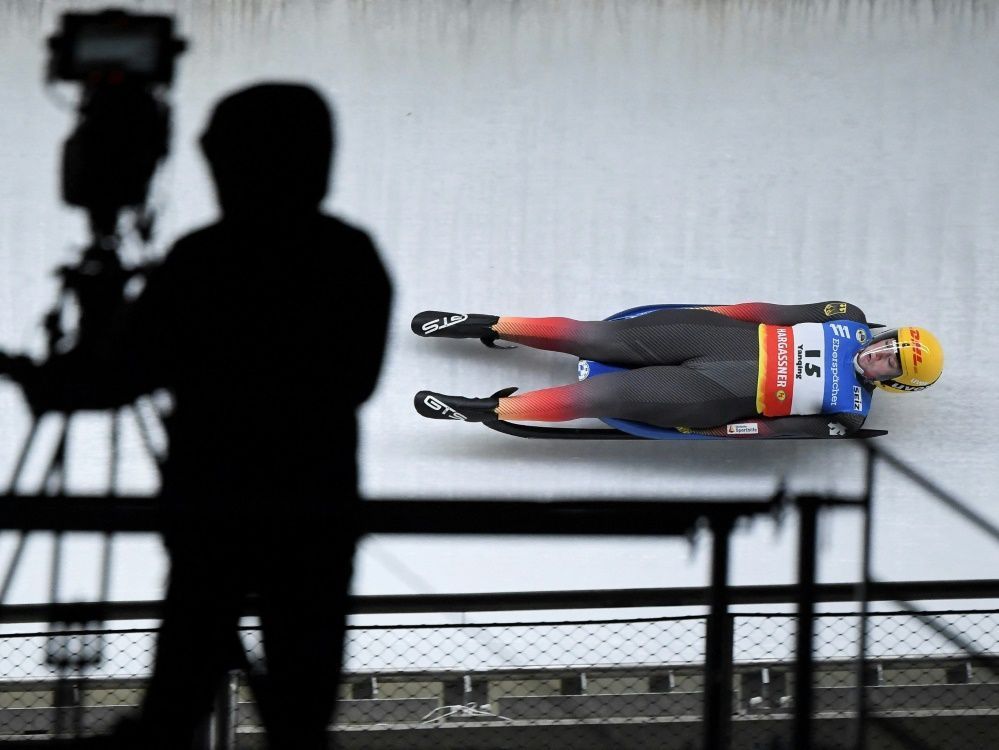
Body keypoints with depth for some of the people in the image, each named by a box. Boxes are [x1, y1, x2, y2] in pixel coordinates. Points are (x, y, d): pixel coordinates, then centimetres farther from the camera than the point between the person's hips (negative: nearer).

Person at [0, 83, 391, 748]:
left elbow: (121, 371, -9)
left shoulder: (202, 261, -12)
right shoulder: (355, 259, -3)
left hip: (211, 511, -2)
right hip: (319, 513, 2)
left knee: (179, 693, 9)